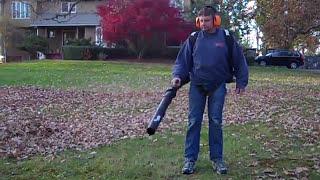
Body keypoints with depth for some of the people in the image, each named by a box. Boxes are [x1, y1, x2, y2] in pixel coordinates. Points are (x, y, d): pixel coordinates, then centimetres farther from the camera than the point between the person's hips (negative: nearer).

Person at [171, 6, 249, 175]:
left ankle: (217, 158, 14)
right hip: (197, 86, 1)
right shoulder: (193, 38, 0)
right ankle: (190, 158, 7)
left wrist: (241, 82, 6)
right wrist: (178, 76, -11)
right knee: (194, 121, 0)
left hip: (218, 86, -1)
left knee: (216, 121, 3)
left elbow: (239, 61, 5)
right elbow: (182, 60, 4)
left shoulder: (226, 38, -3)